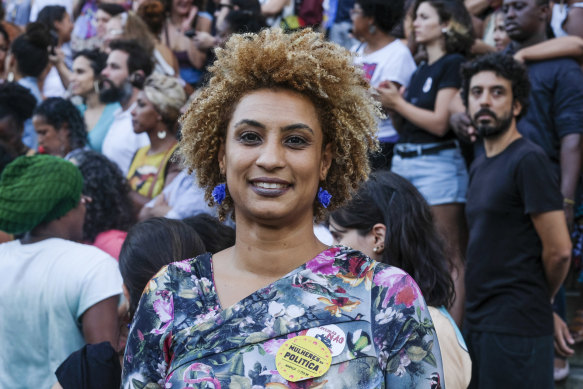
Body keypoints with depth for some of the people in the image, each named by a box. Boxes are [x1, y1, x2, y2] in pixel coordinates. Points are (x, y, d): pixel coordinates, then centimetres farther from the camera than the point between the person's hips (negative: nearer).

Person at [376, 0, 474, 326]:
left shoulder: (453, 64, -6)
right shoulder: (421, 70, 20)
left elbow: (440, 123, -14)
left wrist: (398, 102, -7)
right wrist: (389, 101, 2)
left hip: (438, 162, -9)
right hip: (403, 161, 9)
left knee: (449, 258, -7)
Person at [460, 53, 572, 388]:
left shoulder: (529, 160, -12)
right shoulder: (480, 166, 15)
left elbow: (558, 251, -15)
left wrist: (542, 300, 2)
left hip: (515, 331, -8)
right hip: (479, 323, 8)